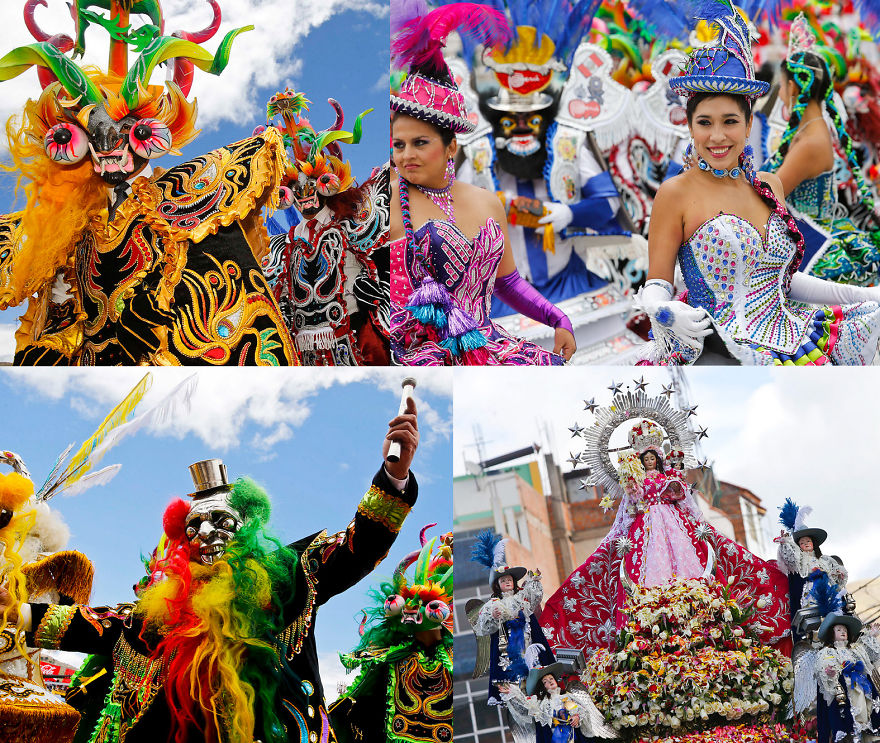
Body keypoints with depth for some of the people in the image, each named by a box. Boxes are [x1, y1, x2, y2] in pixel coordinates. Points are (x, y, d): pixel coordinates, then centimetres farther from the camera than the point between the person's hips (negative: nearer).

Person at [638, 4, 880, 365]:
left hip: (785, 342, 7)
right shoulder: (676, 193, -3)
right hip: (717, 351, -7)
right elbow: (656, 285, -1)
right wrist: (665, 311, -25)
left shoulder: (769, 186, 13)